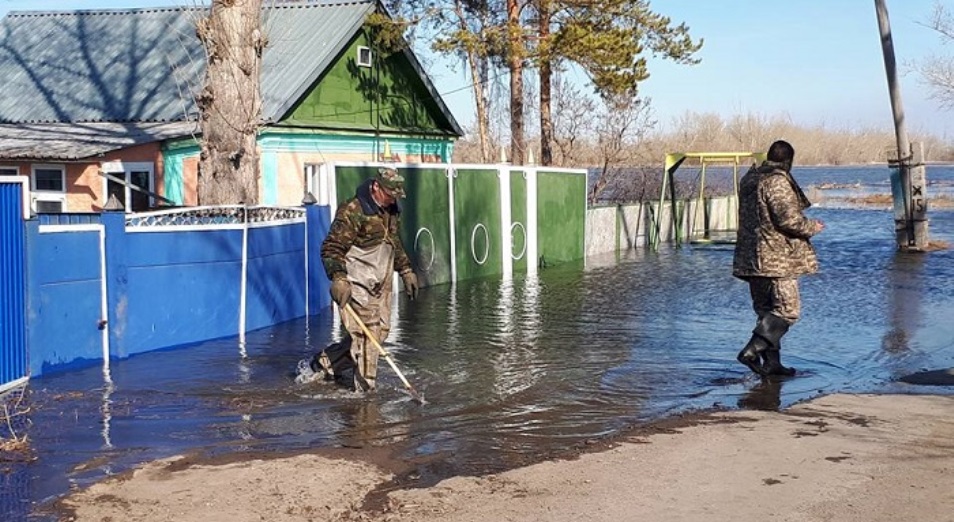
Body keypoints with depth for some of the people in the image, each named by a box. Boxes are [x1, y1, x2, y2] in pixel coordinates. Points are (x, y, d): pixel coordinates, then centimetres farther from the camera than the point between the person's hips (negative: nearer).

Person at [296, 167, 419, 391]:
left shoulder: (392, 211, 12)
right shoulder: (352, 211, -16)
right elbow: (331, 248, -17)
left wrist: (406, 271, 24)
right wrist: (338, 278, -27)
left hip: (381, 286, 9)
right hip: (357, 285, -9)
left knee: (380, 331, 9)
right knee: (365, 333, -10)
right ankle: (363, 385, 3)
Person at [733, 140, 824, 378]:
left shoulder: (748, 179, 14)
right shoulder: (777, 181, -14)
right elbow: (788, 219, -20)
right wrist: (813, 227, -2)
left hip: (750, 257, 9)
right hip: (776, 258, -9)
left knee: (766, 310, 14)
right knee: (787, 309, -4)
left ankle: (771, 362, 15)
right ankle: (752, 350, -15)